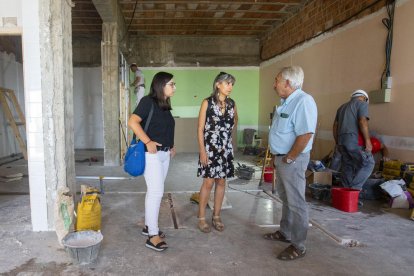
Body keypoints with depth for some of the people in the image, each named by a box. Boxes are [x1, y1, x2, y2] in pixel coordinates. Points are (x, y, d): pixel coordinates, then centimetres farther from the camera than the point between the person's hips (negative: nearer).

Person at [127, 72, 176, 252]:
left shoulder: (165, 105, 12)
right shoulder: (148, 101, -12)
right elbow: (133, 122, -22)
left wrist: (171, 146, 11)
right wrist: (148, 142, -24)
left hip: (164, 154, 8)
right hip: (151, 154, -8)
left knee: (154, 191, 14)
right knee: (156, 192, -8)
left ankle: (149, 226, 28)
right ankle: (153, 236, 1)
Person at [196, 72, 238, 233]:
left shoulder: (232, 104, 5)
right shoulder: (207, 103, -7)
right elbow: (200, 128, -9)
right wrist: (202, 151, -14)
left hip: (226, 148, 5)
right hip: (209, 147, -4)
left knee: (221, 182, 9)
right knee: (208, 183, -2)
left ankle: (216, 216, 23)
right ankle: (201, 218, 13)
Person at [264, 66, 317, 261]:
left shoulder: (303, 101, -20)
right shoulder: (285, 102, 12)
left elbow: (305, 135, -27)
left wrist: (289, 158, -19)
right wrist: (275, 155, 14)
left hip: (292, 160, -10)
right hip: (280, 158, 10)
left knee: (296, 203, 1)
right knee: (285, 198, 21)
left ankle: (298, 246, 15)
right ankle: (285, 233, 37)